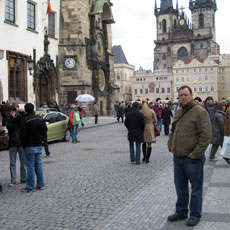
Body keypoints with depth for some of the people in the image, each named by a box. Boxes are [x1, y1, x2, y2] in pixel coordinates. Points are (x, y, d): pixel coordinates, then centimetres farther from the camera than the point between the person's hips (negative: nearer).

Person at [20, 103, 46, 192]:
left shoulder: (25, 120, -13)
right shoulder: (40, 119, 5)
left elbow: (23, 135, -13)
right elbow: (44, 132, 9)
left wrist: (23, 145, -1)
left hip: (29, 147, -5)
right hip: (39, 146, 5)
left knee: (30, 166, -1)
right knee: (38, 165, 12)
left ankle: (30, 187, 5)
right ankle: (41, 184, 17)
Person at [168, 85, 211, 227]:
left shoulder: (199, 112, -13)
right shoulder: (178, 112, 11)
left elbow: (206, 135, -18)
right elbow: (173, 131, 23)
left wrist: (196, 153, -18)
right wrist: (171, 146, 11)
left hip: (193, 159, -7)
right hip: (177, 157, 8)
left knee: (196, 189, 7)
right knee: (180, 187, 19)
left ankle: (195, 215, 22)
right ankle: (181, 212, 34)